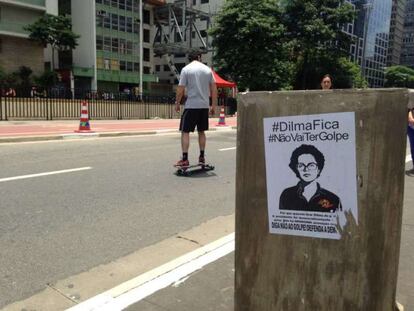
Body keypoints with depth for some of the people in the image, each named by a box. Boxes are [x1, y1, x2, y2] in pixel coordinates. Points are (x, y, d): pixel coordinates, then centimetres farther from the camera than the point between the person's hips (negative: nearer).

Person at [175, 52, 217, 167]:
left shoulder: (186, 69, -3)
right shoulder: (207, 69, 8)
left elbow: (180, 89, -6)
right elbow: (214, 88, 6)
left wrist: (177, 104, 6)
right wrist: (213, 105, 12)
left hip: (191, 105, -4)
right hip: (204, 105, 4)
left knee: (185, 131, 0)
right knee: (201, 132, 15)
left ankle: (185, 159, -5)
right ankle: (202, 157, 19)